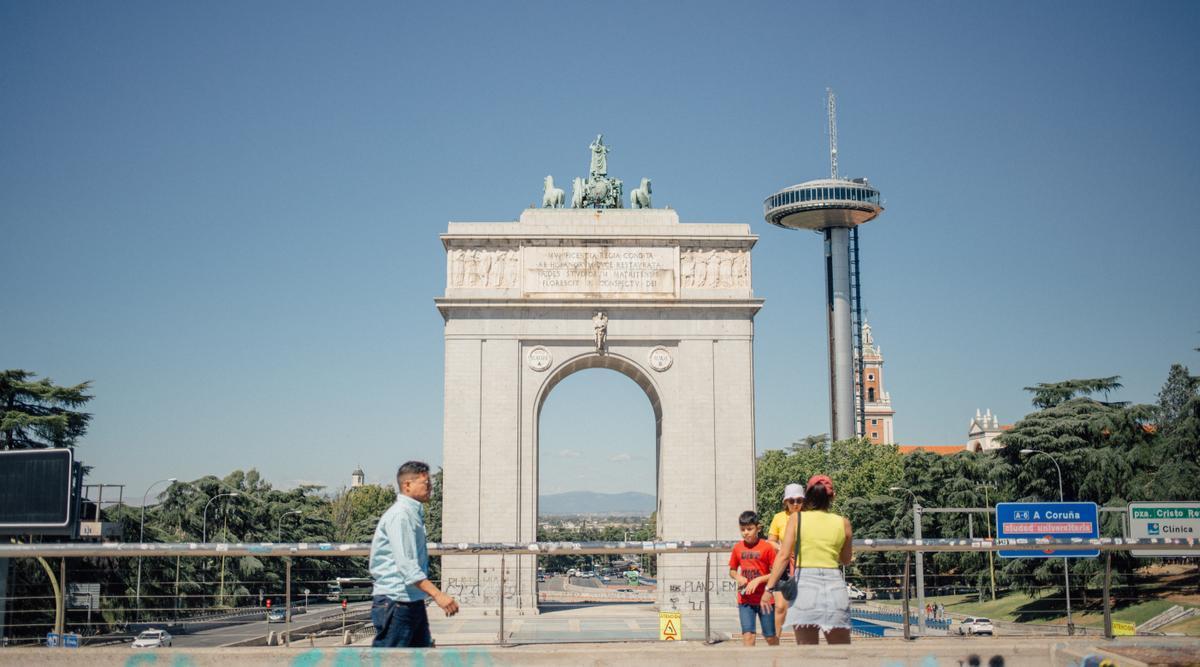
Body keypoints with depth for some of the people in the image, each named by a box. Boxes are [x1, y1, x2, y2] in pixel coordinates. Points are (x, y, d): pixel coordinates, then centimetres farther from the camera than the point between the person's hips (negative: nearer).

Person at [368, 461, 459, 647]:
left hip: (413, 601, 10)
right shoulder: (399, 515, -16)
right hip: (395, 602, -10)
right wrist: (437, 594, -32)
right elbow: (407, 566, -25)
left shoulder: (414, 513, 16)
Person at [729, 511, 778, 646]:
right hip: (745, 600, 2)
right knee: (748, 635, -7)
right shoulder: (738, 548, 3)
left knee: (770, 637, 9)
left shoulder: (767, 547, -8)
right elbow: (732, 571, 15)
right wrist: (738, 577, -6)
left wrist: (758, 580, -17)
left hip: (764, 599, -2)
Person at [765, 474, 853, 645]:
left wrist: (769, 587, -3)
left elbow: (784, 556, -5)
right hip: (835, 585, 2)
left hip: (805, 584, -2)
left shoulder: (797, 518, 2)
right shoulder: (843, 522, 7)